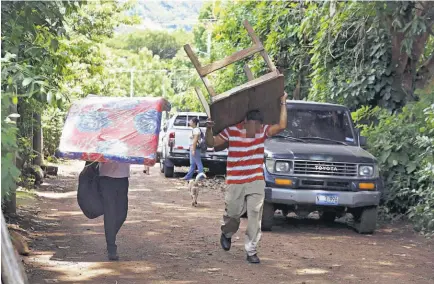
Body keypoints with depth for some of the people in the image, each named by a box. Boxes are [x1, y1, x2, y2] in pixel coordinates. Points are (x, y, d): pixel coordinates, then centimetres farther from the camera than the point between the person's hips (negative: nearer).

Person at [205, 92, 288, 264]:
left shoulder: (263, 132, -2)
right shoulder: (232, 131, -7)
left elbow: (281, 126, -15)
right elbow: (212, 143, -1)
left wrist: (283, 103, -14)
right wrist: (209, 129, -20)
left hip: (256, 182, 1)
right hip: (235, 183, -1)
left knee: (255, 216, -6)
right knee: (233, 214, 10)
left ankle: (251, 251, 2)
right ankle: (227, 234, 45)